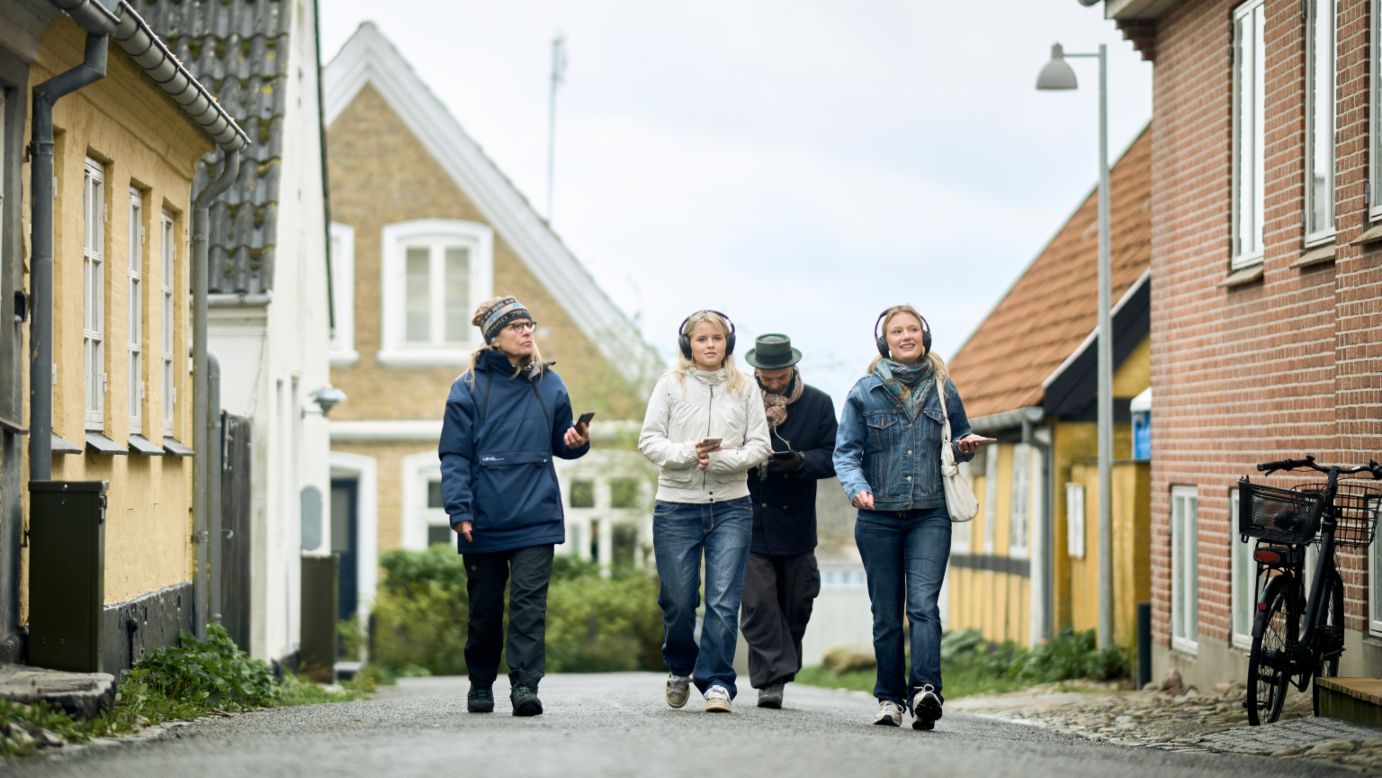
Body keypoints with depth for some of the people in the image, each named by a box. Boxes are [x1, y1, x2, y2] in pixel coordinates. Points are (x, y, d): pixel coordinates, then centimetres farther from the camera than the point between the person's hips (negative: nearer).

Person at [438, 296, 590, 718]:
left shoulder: (549, 385, 9)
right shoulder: (469, 388, -1)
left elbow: (560, 444, 20)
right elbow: (454, 456, -4)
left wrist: (577, 442, -4)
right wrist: (459, 510, -13)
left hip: (536, 519, 1)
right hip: (484, 522, -1)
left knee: (529, 604, -10)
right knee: (484, 607, 8)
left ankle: (525, 686, -13)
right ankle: (480, 684, 25)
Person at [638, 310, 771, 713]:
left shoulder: (744, 388, 7)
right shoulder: (671, 384, 4)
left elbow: (759, 445, 3)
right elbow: (649, 441, 0)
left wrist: (722, 457, -14)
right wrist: (687, 453, -17)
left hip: (730, 506, 0)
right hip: (676, 505, 0)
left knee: (724, 599, -8)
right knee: (677, 600, 4)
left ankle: (717, 680, -3)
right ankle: (680, 668, 29)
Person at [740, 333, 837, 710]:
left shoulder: (818, 404, 2)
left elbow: (830, 458, 1)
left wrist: (800, 461, -20)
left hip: (796, 523, 2)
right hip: (751, 521, -2)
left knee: (795, 607, 9)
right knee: (758, 604, -9)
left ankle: (780, 672, 25)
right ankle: (771, 680, -6)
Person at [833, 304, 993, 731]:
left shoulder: (943, 389, 9)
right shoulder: (864, 393, 3)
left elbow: (959, 439, 22)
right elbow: (845, 451, 1)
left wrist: (965, 447, -2)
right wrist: (857, 486, -19)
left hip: (930, 515, 0)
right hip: (879, 517, 0)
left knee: (923, 603, -16)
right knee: (886, 613, 5)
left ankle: (925, 689, -27)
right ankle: (890, 698, 13)